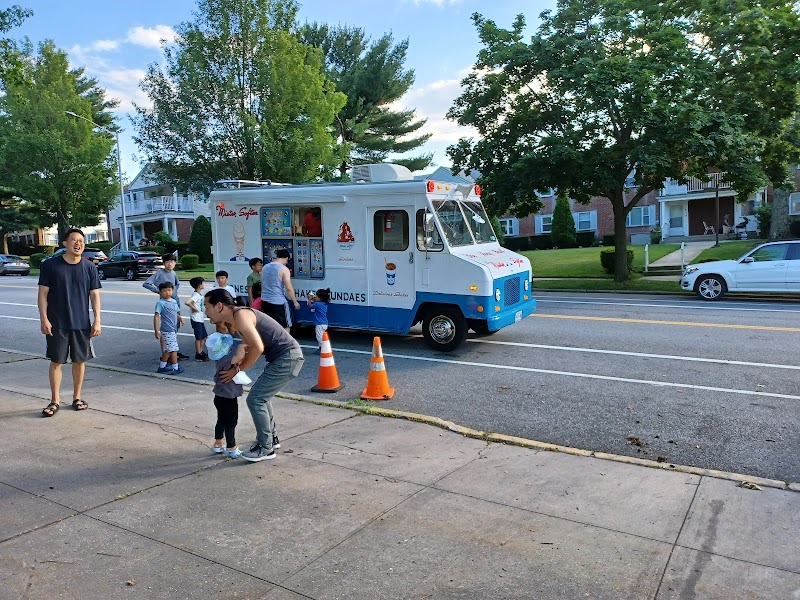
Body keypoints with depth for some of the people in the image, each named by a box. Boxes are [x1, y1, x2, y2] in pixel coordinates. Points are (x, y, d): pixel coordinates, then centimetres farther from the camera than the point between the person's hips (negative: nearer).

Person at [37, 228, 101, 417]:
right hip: (57, 324, -2)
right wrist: (43, 319, -10)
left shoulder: (89, 267, 2)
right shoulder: (50, 265, -3)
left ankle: (77, 397, 22)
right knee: (56, 361, 4)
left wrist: (97, 321, -2)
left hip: (82, 324, 2)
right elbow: (43, 293, -3)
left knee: (80, 361, 8)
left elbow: (95, 295, 3)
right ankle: (55, 401, 14)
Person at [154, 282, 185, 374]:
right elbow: (156, 316, -15)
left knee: (168, 349, 17)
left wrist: (180, 318, -1)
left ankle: (162, 367, 30)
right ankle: (176, 368, 6)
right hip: (167, 330, -8)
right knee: (173, 349, -4)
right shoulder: (160, 303, -12)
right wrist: (156, 330, -19)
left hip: (174, 329, 8)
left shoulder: (174, 301, 10)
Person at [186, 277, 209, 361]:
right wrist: (194, 308, -22)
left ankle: (201, 352, 28)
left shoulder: (199, 294, 10)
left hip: (201, 319, 9)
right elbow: (187, 302, -33)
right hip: (196, 319, -9)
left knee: (204, 336, 17)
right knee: (198, 338, 0)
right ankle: (198, 355, 9)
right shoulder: (196, 295, -18)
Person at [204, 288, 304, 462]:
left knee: (255, 399, -4)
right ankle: (271, 438, 34)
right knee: (261, 395, 22)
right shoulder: (238, 317, 15)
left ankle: (266, 448, 7)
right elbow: (249, 348, 21)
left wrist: (237, 370, -13)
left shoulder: (240, 315, -16)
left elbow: (258, 347, -25)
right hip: (286, 357, 10)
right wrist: (236, 366, 5)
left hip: (287, 358, -10)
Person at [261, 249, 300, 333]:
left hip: (265, 301, 7)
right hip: (278, 302, -7)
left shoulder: (265, 267, 10)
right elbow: (289, 288, -14)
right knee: (286, 326, 5)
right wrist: (295, 302, -5)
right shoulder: (284, 269, -11)